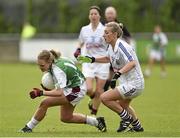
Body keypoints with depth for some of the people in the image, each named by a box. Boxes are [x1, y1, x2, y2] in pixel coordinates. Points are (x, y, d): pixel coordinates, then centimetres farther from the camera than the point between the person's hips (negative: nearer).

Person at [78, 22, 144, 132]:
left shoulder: (121, 46, -23)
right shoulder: (111, 47, 6)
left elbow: (132, 63, -35)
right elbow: (108, 59, 27)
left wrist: (118, 73, -46)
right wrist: (92, 60, 17)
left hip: (133, 84, -10)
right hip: (127, 83, 10)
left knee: (105, 98, -15)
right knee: (122, 105, 31)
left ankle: (127, 118, -2)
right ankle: (137, 126, 43)